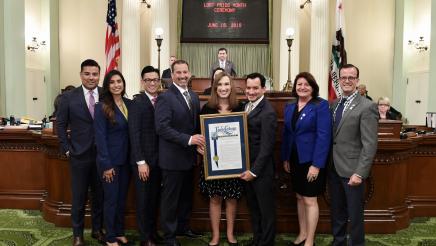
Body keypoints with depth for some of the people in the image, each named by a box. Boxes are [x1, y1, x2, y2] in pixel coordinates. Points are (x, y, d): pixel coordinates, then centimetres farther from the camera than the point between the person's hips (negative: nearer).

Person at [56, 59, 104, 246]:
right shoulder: (69, 97, -2)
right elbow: (61, 125, 3)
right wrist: (66, 149, -2)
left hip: (103, 154, 1)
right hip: (79, 155, -1)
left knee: (99, 195, 13)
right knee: (79, 197, 9)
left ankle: (97, 229, 31)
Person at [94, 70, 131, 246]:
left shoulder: (129, 104, 4)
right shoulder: (102, 107, -11)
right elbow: (100, 137, -14)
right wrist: (106, 164, -16)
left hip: (126, 159, 5)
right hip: (110, 160, -5)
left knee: (122, 198, 16)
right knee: (111, 199, 7)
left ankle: (119, 232, 33)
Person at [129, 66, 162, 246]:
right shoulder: (137, 102, -10)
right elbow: (134, 134, -14)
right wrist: (141, 162, -17)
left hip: (158, 159, 5)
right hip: (143, 159, -5)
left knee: (154, 198, 16)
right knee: (143, 199, 8)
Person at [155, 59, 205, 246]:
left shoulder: (194, 96, 9)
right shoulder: (165, 97, -14)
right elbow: (162, 127, -22)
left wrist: (199, 141, -2)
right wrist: (188, 139, -25)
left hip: (189, 156, 7)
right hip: (172, 157, -7)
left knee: (186, 195, 20)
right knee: (170, 198, 8)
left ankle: (183, 227, 39)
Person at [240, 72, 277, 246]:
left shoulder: (267, 112, -18)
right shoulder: (247, 106, 7)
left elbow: (267, 146, -20)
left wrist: (254, 170, -17)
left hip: (261, 169, -8)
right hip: (247, 166, 8)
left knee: (266, 209, 9)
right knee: (253, 207, 20)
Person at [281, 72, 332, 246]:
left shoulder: (321, 105, -11)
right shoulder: (289, 107, 8)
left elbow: (323, 136, -17)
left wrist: (316, 164, -21)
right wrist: (285, 158, 7)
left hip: (311, 160, -6)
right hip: (294, 160, 6)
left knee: (310, 200, 2)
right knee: (299, 198, 16)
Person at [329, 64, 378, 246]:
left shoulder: (367, 107, -11)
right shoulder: (334, 104, 9)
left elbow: (370, 145, -15)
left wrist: (359, 173, -20)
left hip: (351, 170, -6)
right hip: (333, 169, 6)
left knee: (354, 215, 10)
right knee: (336, 212, 18)